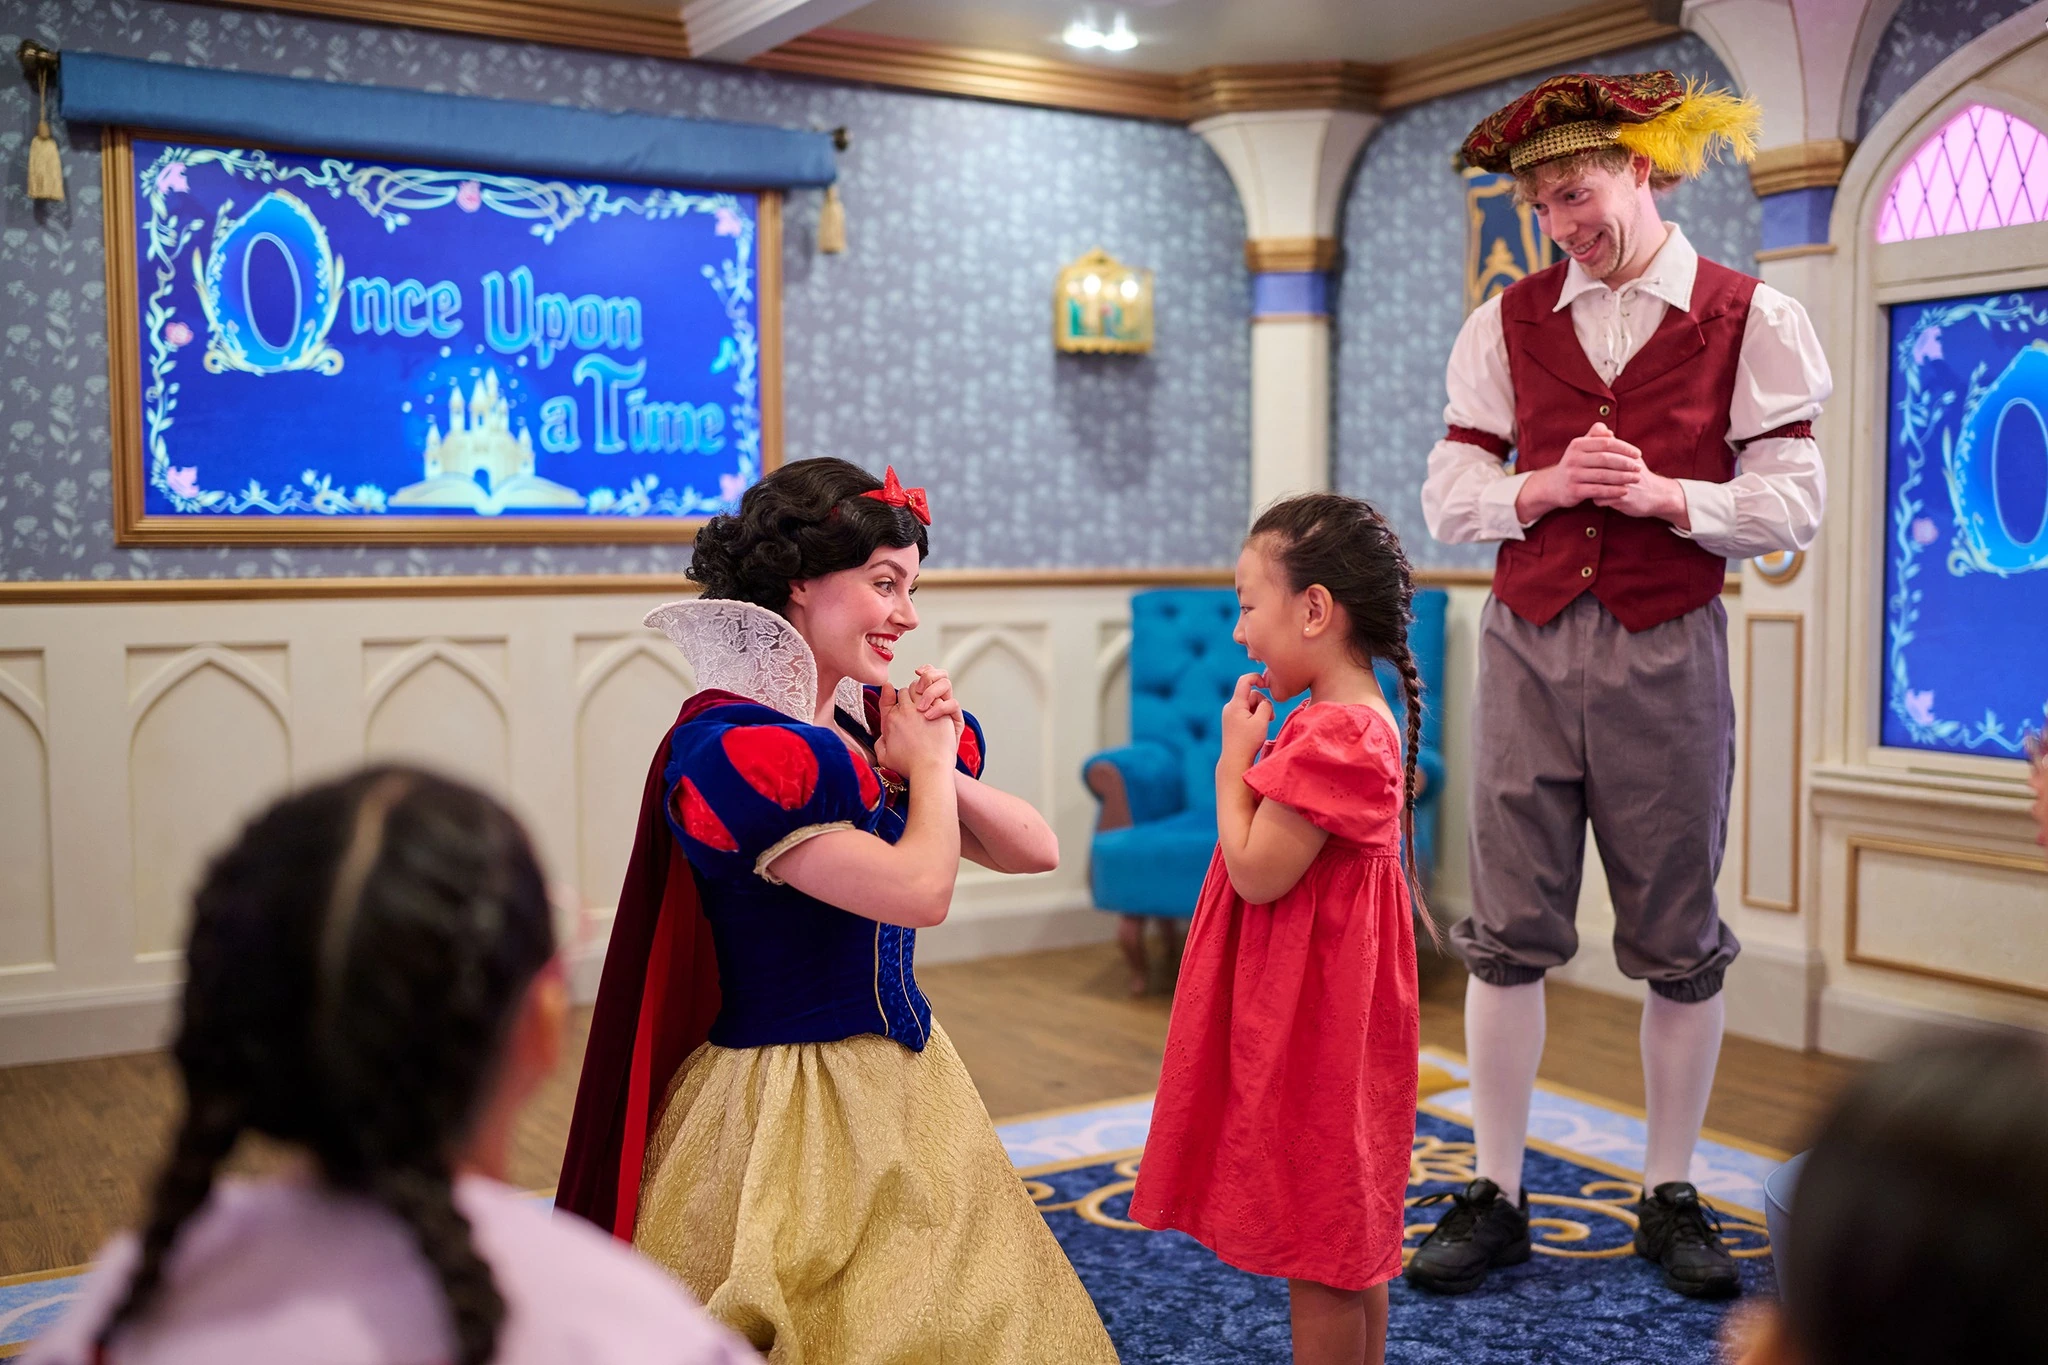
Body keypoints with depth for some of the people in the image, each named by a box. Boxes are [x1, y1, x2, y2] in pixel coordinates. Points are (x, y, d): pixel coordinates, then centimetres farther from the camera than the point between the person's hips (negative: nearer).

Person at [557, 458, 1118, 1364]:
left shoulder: (870, 721, 5)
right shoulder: (730, 748, -20)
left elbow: (1034, 852, 6)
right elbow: (918, 891, -26)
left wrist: (932, 764, -9)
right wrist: (928, 764, -8)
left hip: (901, 1076, 8)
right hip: (783, 1096, -8)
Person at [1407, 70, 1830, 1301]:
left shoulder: (1750, 318, 2)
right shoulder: (1510, 321, 9)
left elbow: (1792, 503, -1)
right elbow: (1450, 495, 7)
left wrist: (1663, 495, -15)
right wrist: (1541, 487, -11)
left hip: (1668, 648, -1)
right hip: (1530, 640, 2)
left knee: (1680, 940, 6)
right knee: (1510, 931, 3)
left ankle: (1671, 1196, 21)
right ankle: (1497, 1198, 13)